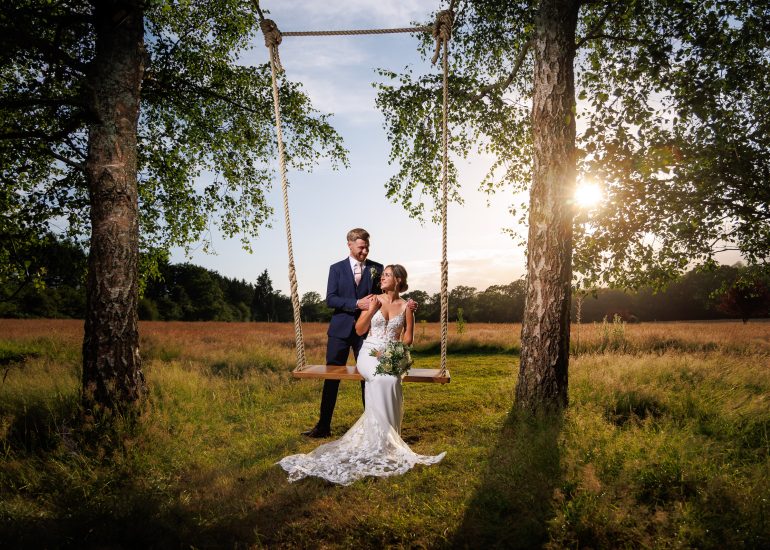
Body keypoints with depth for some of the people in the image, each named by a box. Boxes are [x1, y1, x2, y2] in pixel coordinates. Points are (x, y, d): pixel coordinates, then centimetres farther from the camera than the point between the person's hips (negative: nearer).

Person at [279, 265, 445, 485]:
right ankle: (383, 440, -29)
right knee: (383, 380, -35)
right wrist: (371, 309, -8)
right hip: (369, 353, -1)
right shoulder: (373, 299, 6)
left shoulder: (406, 306, 6)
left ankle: (384, 437, -24)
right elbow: (360, 330, 5)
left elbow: (408, 338, 7)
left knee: (389, 380, -35)